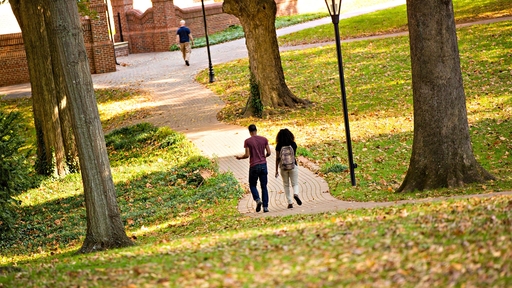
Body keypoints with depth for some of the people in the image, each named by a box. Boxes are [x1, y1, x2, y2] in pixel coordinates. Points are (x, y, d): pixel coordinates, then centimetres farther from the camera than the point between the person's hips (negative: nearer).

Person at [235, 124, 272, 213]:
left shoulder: (247, 141, -5)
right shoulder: (264, 139, 3)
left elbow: (247, 155, -9)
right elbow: (269, 152, 2)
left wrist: (239, 157, 10)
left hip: (254, 166, -3)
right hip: (263, 165, 3)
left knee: (252, 185, 13)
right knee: (264, 186, 7)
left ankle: (257, 200, -12)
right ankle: (265, 206, 1)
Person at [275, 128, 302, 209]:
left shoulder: (279, 146, -5)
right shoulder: (293, 144, -1)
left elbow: (277, 158, -5)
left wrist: (276, 170, -1)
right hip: (293, 165, 0)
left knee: (286, 185, 10)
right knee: (295, 183, 7)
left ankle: (290, 203, 5)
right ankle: (296, 194, -25)